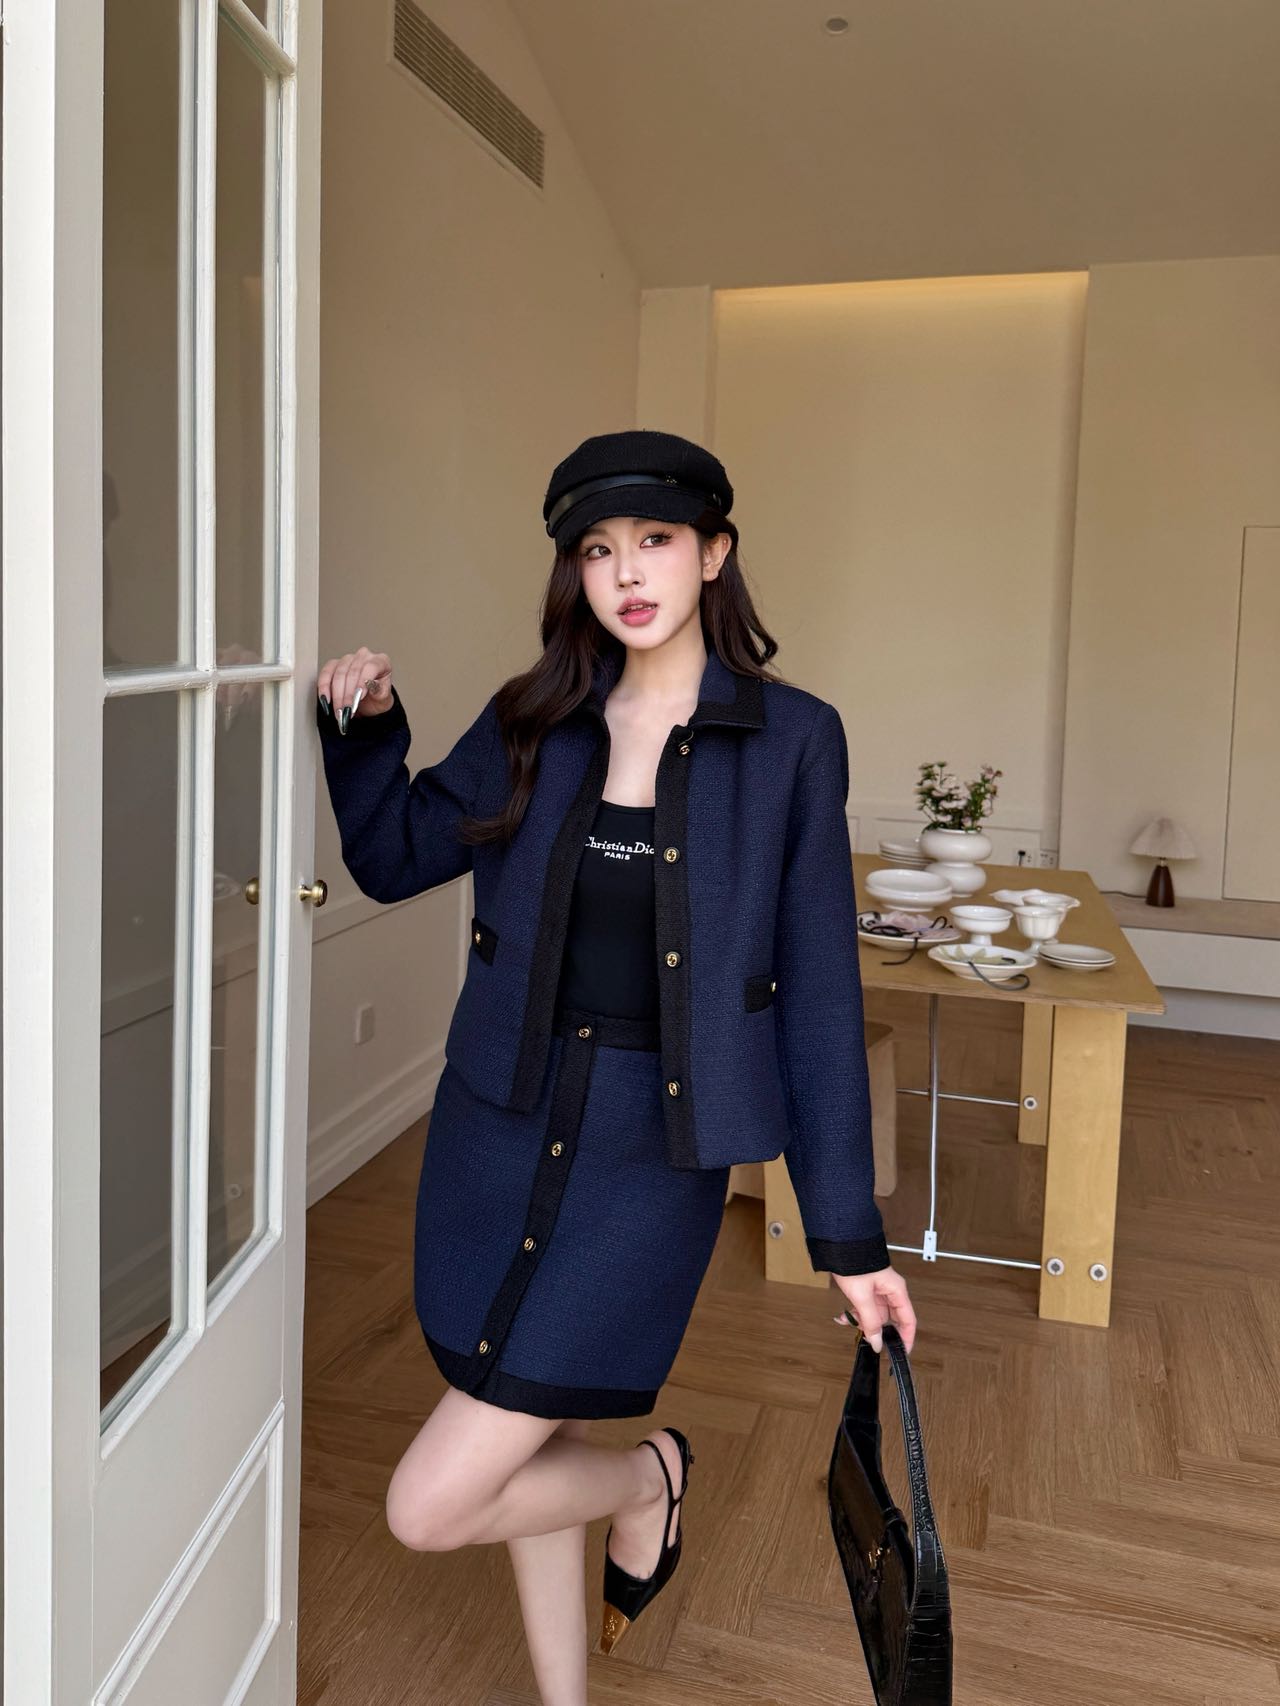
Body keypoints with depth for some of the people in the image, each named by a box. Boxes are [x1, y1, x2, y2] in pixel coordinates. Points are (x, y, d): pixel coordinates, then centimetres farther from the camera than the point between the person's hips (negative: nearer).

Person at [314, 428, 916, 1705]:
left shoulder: (792, 740, -7)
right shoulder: (534, 724, 3)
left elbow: (818, 992, -6)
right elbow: (393, 859, 15)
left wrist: (848, 1236, -4)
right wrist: (362, 725, -3)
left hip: (655, 1153, -4)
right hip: (499, 1125, 4)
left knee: (433, 1504, -3)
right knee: (534, 1449, 20)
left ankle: (652, 1474, 27)